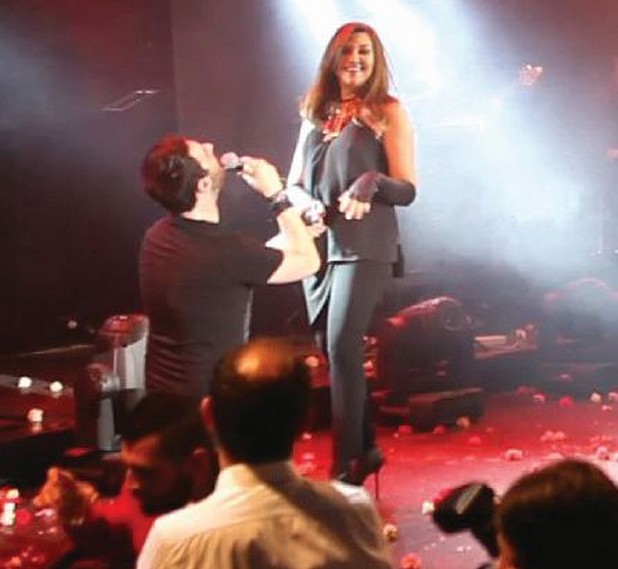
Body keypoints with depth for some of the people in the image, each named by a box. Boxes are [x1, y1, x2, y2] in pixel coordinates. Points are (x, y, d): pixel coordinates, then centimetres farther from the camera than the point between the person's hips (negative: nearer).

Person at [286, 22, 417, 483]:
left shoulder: (388, 112, 0)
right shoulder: (315, 113, 15)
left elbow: (407, 189, -4)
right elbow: (294, 182, 17)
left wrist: (373, 182, -24)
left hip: (364, 247, -6)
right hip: (318, 246, 6)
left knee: (341, 347, -15)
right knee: (331, 351, 9)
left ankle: (346, 465, -11)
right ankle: (366, 447, 25)